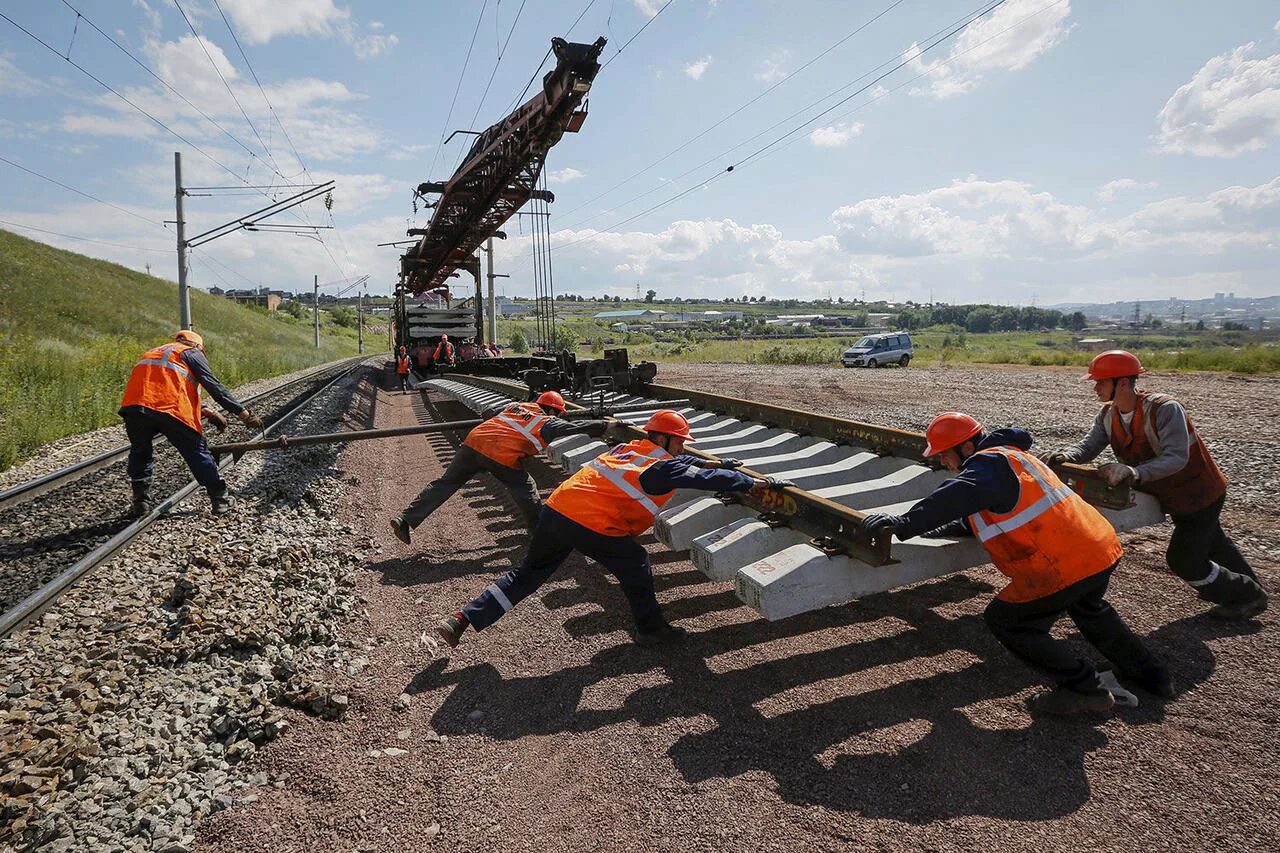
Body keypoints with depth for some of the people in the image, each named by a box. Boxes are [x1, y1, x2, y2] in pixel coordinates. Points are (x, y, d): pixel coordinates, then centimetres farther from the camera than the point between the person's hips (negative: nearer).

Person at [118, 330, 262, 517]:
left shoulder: (152, 352, 37)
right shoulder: (193, 353, 18)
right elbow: (214, 386, 6)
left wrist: (204, 409, 44)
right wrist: (243, 412, 4)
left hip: (132, 407, 5)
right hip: (170, 409, -5)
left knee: (139, 452, 26)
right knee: (197, 452, 9)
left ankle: (141, 502, 24)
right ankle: (220, 499, 16)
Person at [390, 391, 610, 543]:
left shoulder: (516, 406, 25)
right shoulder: (548, 422, 10)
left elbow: (487, 413, 34)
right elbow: (577, 427, 8)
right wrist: (606, 424, 20)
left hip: (474, 442, 5)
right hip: (503, 457, -5)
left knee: (446, 483, 12)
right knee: (526, 491, 17)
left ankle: (405, 519, 11)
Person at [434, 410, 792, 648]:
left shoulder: (627, 448, 21)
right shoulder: (663, 466, -2)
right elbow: (706, 479, -5)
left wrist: (713, 463, 38)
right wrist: (760, 483, 2)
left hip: (554, 508, 8)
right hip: (591, 525, -8)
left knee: (527, 573, 20)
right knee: (635, 564, 15)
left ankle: (462, 619, 20)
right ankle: (651, 629, 27)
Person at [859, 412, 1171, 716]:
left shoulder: (990, 463, -15)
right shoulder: (1010, 454, 17)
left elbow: (957, 497, -35)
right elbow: (977, 516, 21)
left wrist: (905, 524, -40)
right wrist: (938, 529, 9)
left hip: (1064, 565, -11)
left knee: (1005, 620, 2)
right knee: (1089, 607, 38)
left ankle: (1084, 689, 9)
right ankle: (1150, 674, 50)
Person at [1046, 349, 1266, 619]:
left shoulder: (1165, 409, -33)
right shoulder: (1108, 415, -10)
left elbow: (1176, 457, -41)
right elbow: (1089, 446, -16)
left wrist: (1134, 472, -55)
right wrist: (1065, 456, -38)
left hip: (1201, 493, -8)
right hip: (1172, 496, 8)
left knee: (1184, 559, -2)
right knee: (1211, 542, 28)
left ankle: (1248, 597, 22)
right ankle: (1248, 586, 53)